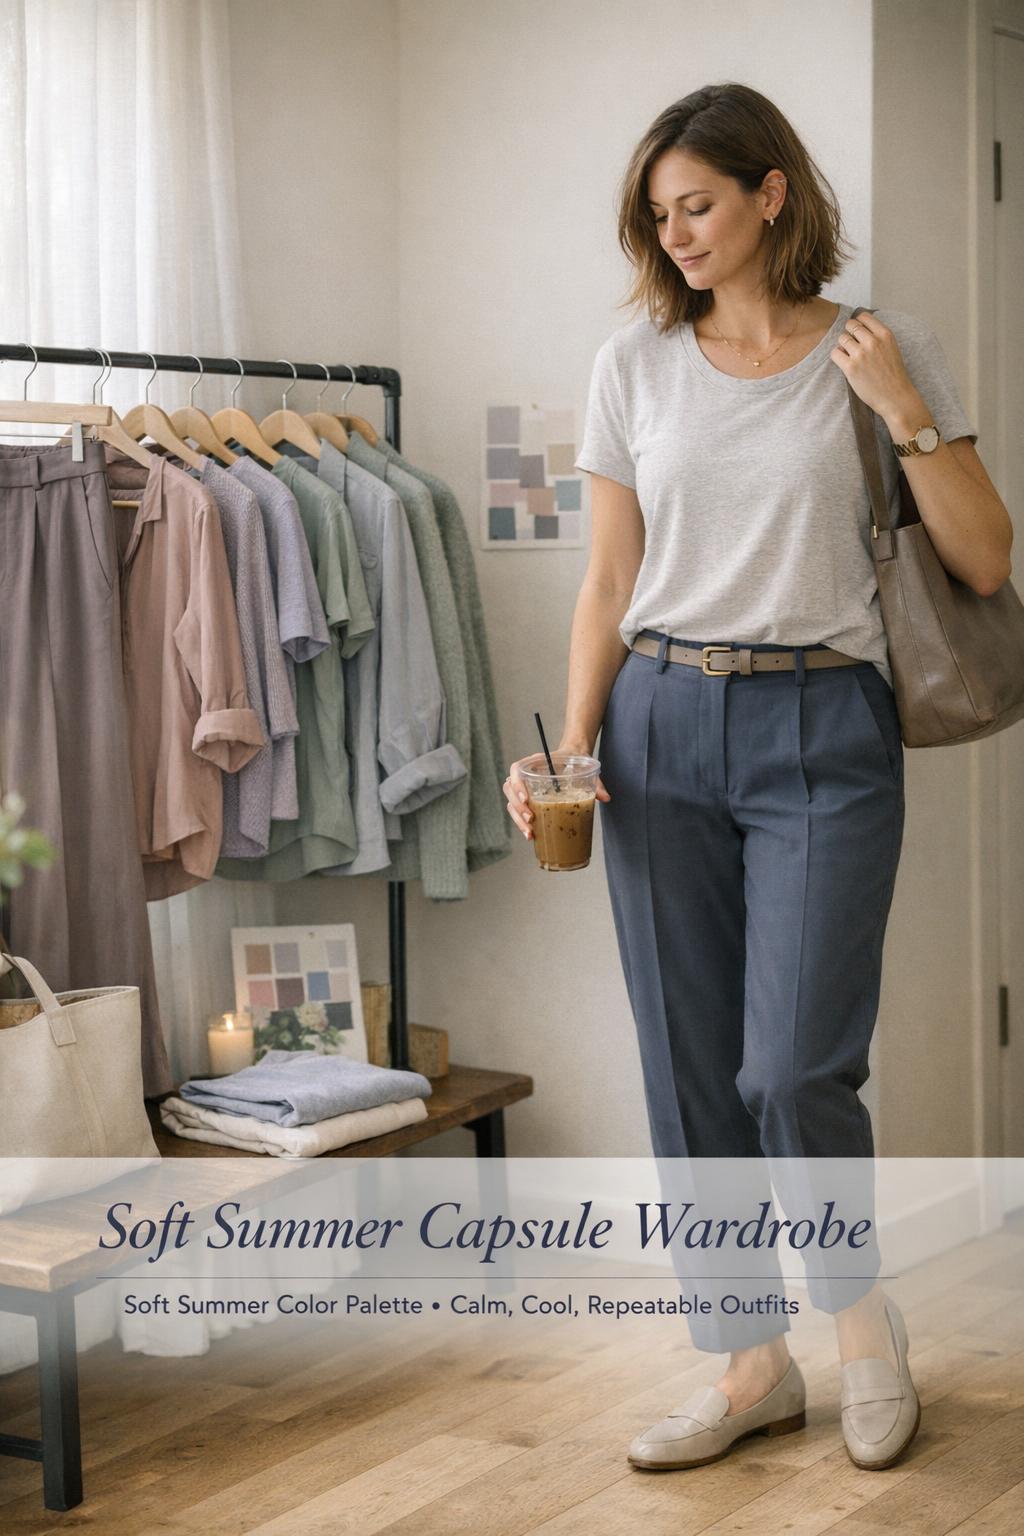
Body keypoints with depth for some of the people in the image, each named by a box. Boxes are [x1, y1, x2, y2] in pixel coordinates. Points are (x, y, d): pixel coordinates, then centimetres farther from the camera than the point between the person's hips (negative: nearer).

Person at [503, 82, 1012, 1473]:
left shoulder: (885, 352, 2)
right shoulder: (635, 366, 8)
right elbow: (610, 583, 10)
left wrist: (902, 407, -10)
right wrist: (574, 747, -2)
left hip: (821, 730, -3)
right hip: (664, 729, 3)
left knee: (794, 1067, -9)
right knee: (692, 1072, 6)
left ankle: (863, 1311, 20)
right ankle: (753, 1365, 22)